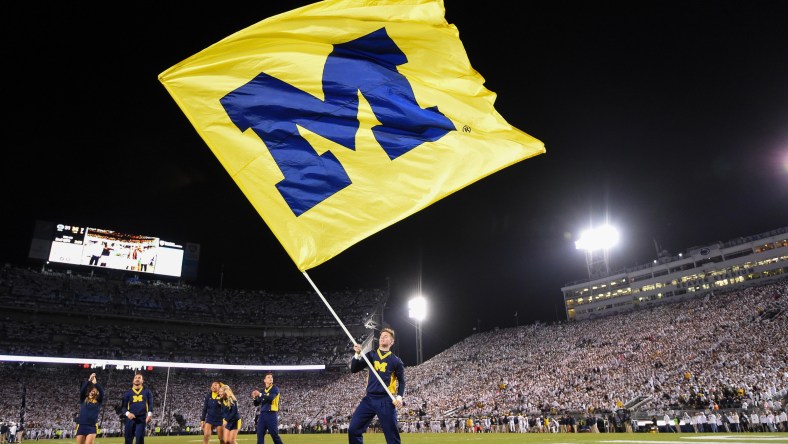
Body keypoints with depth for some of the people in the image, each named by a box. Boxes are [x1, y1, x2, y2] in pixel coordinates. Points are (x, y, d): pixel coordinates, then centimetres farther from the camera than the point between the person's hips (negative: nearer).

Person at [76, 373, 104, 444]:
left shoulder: (98, 401, 8)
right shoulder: (83, 399, 10)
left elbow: (102, 392, -7)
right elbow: (82, 390, -5)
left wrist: (95, 383, -15)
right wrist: (89, 380, -16)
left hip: (92, 426, -1)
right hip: (81, 425, 2)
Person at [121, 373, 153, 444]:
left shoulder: (147, 391, 10)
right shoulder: (128, 393, 11)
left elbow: (150, 404, 5)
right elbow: (124, 406, 9)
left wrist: (149, 414, -11)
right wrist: (127, 413, -12)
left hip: (142, 418, -1)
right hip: (131, 418, 1)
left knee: (140, 438, -6)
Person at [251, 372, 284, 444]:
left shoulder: (275, 389, -1)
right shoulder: (262, 390, 16)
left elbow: (271, 398, -20)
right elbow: (256, 404, 16)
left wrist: (260, 395, -23)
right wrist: (254, 398, -4)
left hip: (272, 414, -5)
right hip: (262, 414, 5)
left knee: (274, 435, -3)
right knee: (260, 435, 1)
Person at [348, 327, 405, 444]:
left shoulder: (396, 360, 5)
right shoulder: (371, 355, 11)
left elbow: (401, 381, 11)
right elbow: (354, 369, 5)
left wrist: (399, 397, -5)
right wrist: (358, 354, -11)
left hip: (386, 401, -3)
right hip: (369, 399, 3)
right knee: (353, 430, -5)